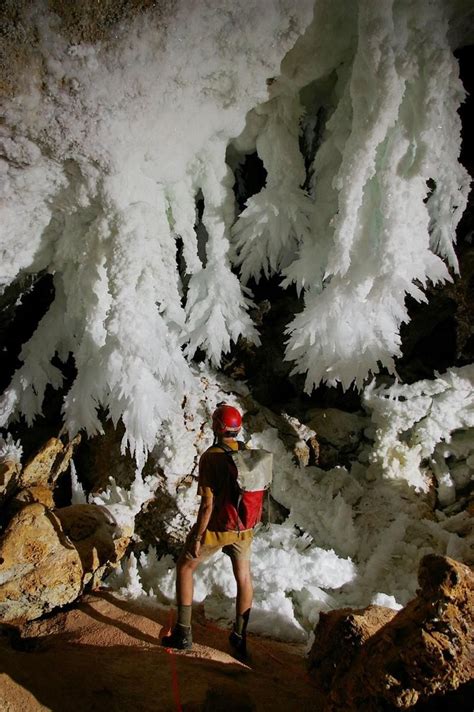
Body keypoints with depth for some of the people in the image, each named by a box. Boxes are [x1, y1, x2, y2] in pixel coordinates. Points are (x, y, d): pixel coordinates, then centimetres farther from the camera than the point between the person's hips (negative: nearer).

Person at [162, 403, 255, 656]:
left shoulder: (210, 457, -21)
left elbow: (207, 503, -21)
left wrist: (197, 537, -11)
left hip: (215, 528, -5)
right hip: (243, 528, 5)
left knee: (185, 568, 16)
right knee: (243, 576, 20)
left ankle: (183, 633, 19)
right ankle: (240, 637, 32)